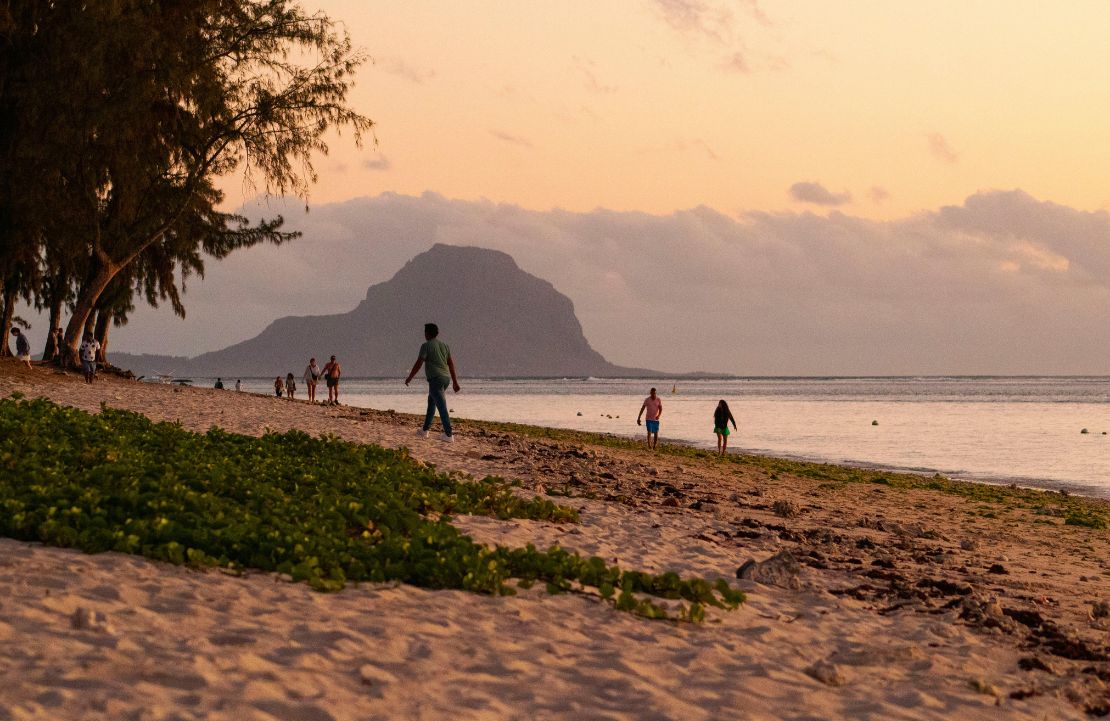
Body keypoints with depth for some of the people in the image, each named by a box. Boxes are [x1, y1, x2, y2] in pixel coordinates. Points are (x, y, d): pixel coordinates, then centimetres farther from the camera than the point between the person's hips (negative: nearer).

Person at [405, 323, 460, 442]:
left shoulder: (426, 346, -7)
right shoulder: (444, 345, 13)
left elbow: (418, 364, -9)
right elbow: (451, 364, 14)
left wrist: (409, 378, 2)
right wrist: (455, 382, 18)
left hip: (435, 379, -8)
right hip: (446, 378, 8)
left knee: (442, 407, -8)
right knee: (431, 402, 21)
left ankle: (449, 434, -10)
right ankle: (425, 430, 27)